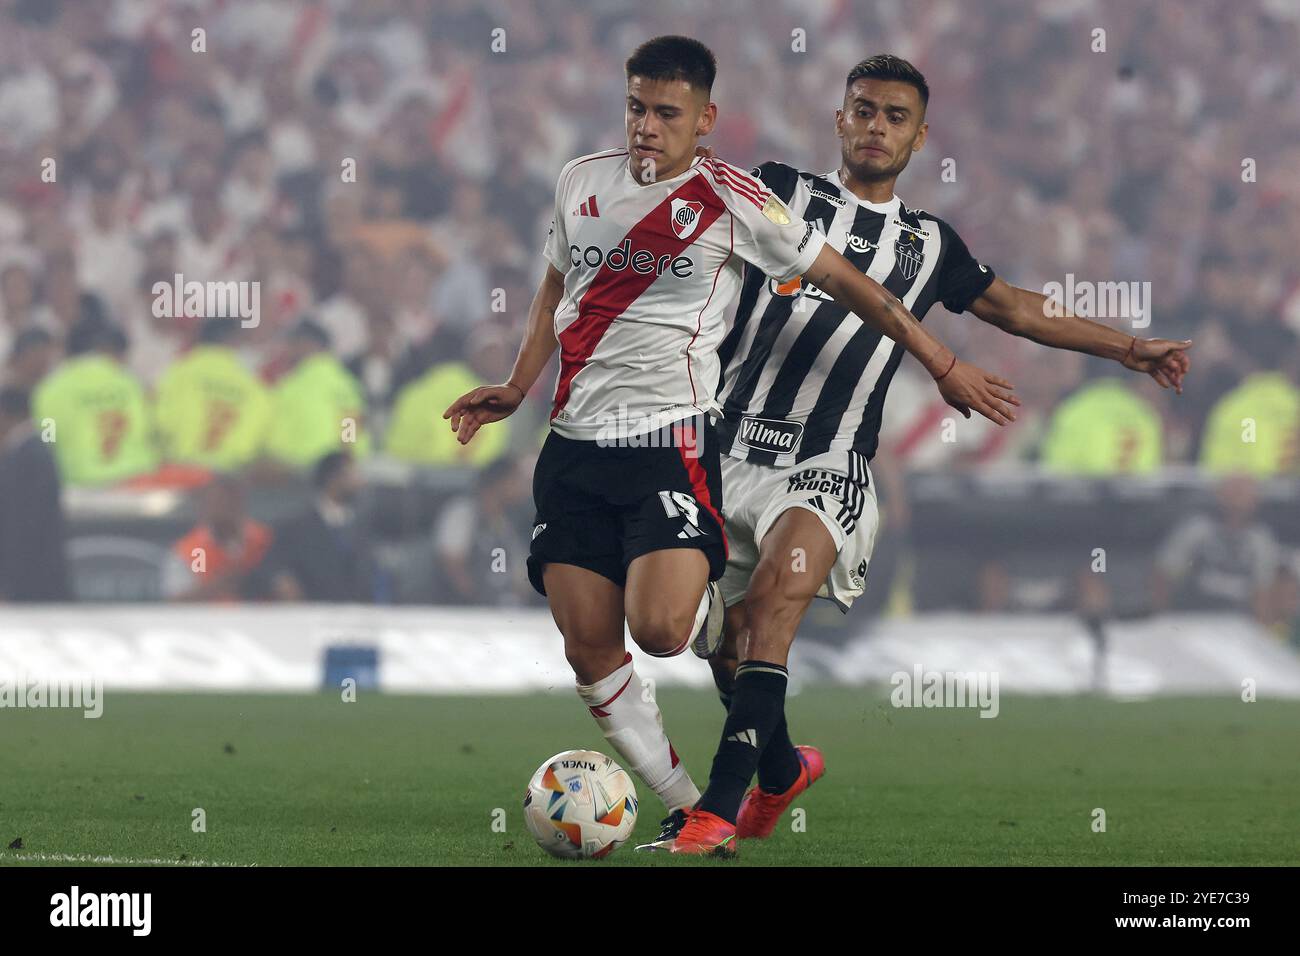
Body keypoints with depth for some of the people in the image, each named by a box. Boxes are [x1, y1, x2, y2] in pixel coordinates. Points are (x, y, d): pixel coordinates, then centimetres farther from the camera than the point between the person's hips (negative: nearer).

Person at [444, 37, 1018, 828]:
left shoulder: (733, 201, -5)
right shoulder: (582, 182, 9)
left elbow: (844, 281, 0)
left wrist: (945, 367, 2)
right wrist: (516, 390, 18)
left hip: (672, 439, -5)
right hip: (576, 440, 5)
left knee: (659, 629, -23)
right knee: (589, 649, -2)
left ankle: (714, 616, 14)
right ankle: (687, 809, 10)